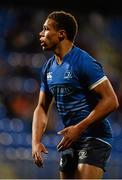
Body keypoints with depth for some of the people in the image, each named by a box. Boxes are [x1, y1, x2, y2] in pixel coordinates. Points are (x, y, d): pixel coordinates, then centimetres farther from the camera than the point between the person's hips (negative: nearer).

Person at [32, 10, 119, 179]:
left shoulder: (84, 62, -15)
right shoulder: (48, 67, 10)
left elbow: (111, 101, -19)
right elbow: (41, 108, 15)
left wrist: (78, 128, -21)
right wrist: (36, 142, -1)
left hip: (94, 138, -8)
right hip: (70, 140, 8)